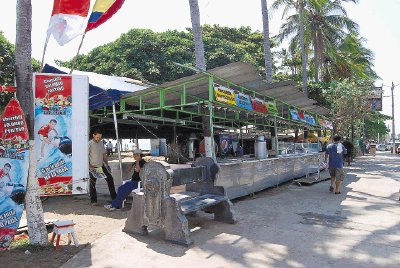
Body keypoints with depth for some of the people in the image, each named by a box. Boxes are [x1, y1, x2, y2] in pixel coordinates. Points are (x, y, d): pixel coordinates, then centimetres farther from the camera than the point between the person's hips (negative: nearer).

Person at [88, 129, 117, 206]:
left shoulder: (101, 143, 8)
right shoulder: (89, 144, -12)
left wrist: (107, 164, 8)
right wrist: (90, 166, -20)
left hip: (101, 166, 6)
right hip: (93, 167, -6)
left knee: (110, 179, 7)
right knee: (92, 183, 4)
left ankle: (114, 197, 17)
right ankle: (93, 201, 15)